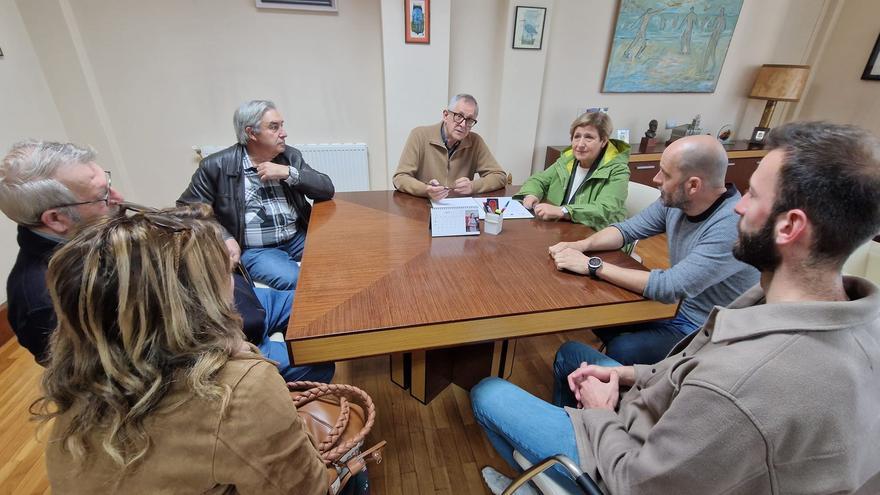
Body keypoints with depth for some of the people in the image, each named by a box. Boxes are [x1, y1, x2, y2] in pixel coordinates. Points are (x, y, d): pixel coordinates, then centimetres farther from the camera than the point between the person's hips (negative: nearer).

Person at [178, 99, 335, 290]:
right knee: (295, 281, -31)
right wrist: (224, 238, -12)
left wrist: (288, 172, -12)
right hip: (254, 250, -4)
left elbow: (327, 189, 2)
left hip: (299, 238, 5)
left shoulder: (291, 156, 8)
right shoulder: (217, 165, -3)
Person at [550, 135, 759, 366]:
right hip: (677, 306, 7)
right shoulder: (675, 200, -8)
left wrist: (593, 265, -29)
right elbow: (627, 229, 3)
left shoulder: (733, 225, -30)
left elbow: (669, 286, -34)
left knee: (621, 351, -25)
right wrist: (581, 245, -15)